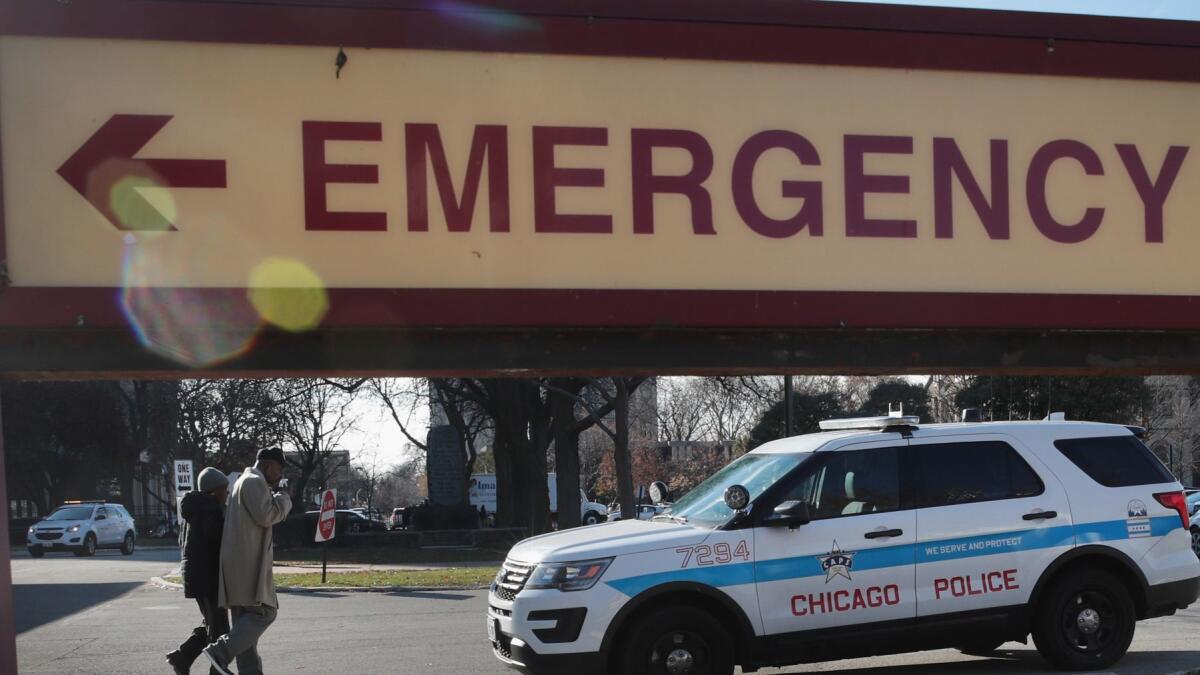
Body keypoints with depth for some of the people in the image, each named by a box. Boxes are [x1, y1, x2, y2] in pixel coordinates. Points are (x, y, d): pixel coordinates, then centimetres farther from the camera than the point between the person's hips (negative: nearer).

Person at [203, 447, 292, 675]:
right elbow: (266, 515, -17)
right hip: (248, 561, -11)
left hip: (238, 561, 11)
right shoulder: (255, 482, -9)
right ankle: (221, 651, -19)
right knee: (264, 612, -12)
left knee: (245, 618, 9)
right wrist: (282, 495, -5)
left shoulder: (245, 481, 25)